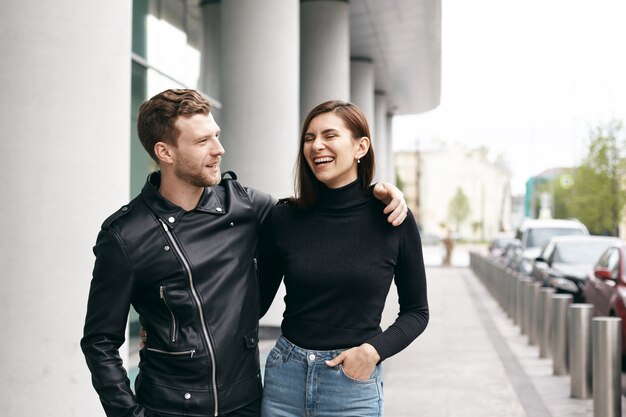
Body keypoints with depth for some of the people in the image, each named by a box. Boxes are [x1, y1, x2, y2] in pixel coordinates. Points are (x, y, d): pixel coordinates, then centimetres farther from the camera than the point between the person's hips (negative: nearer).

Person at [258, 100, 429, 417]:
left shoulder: (393, 219, -6)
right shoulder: (282, 219, -3)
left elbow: (416, 312, 2)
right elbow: (259, 302, 7)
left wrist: (375, 349, -12)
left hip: (355, 383, -1)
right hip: (285, 378, 1)